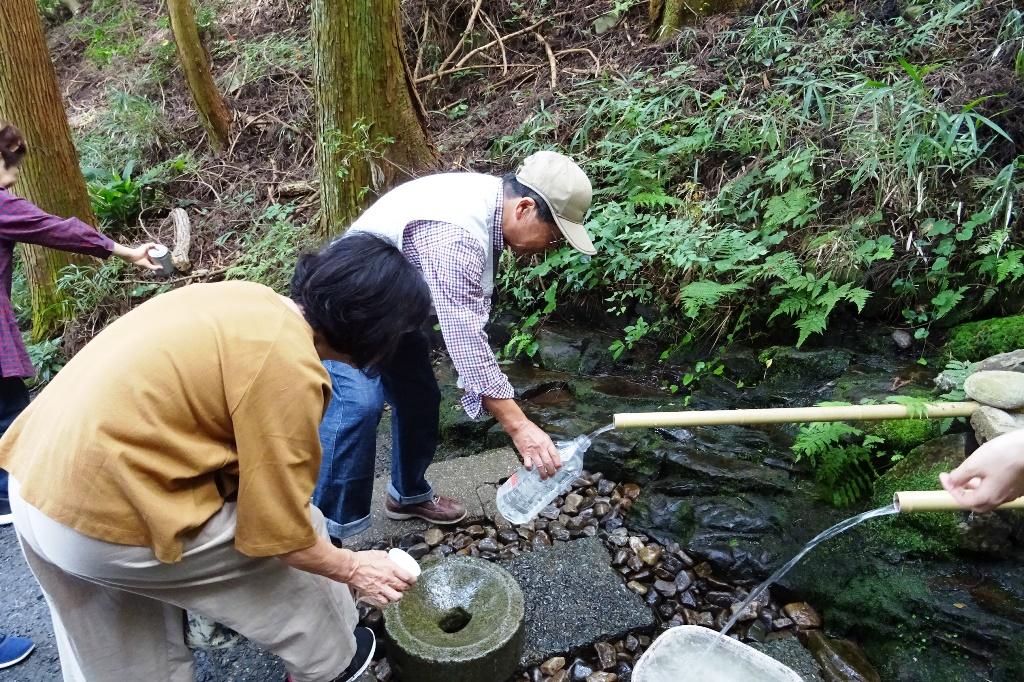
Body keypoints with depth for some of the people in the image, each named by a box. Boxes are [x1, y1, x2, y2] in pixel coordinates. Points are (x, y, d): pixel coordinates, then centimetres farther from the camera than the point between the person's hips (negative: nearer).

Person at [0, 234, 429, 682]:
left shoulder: (250, 301, 5)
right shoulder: (288, 365, -21)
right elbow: (279, 532, -14)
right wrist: (353, 569, 6)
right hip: (105, 519, -9)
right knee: (299, 543, 12)